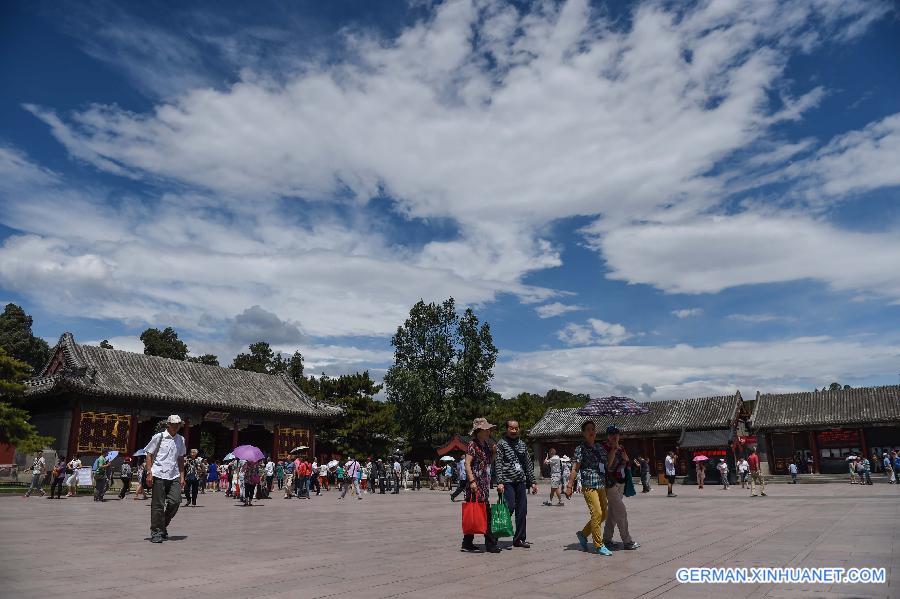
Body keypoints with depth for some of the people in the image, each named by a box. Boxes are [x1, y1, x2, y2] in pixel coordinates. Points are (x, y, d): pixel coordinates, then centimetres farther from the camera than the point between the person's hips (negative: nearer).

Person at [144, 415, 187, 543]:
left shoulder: (181, 440, 14)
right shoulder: (159, 437, 0)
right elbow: (149, 455, 1)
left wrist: (182, 476, 16)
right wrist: (149, 473, -8)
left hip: (174, 476, 4)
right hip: (159, 475, -4)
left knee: (175, 501, -5)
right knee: (158, 504, -2)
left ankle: (163, 525, 17)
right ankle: (156, 532, 10)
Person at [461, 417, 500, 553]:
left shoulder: (486, 444, 15)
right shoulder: (473, 444, -9)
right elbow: (467, 463, -16)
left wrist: (493, 452, 6)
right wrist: (472, 481, -23)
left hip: (485, 483, 9)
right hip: (476, 482, -9)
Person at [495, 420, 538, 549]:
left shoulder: (522, 444, 14)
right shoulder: (501, 444, -2)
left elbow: (528, 464, 17)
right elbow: (498, 464, -8)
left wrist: (532, 482, 12)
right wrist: (499, 482, -17)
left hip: (521, 481, 5)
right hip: (507, 481, -5)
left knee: (522, 511, 5)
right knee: (510, 507, -14)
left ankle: (519, 538, 14)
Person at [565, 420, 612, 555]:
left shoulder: (600, 448, 15)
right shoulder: (580, 449, -4)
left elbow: (608, 464, 18)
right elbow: (574, 469, -6)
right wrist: (569, 486, -10)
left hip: (602, 486, 7)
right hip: (589, 486, -7)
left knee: (603, 515, 10)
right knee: (597, 513, -12)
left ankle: (583, 533, 28)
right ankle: (599, 545, 0)